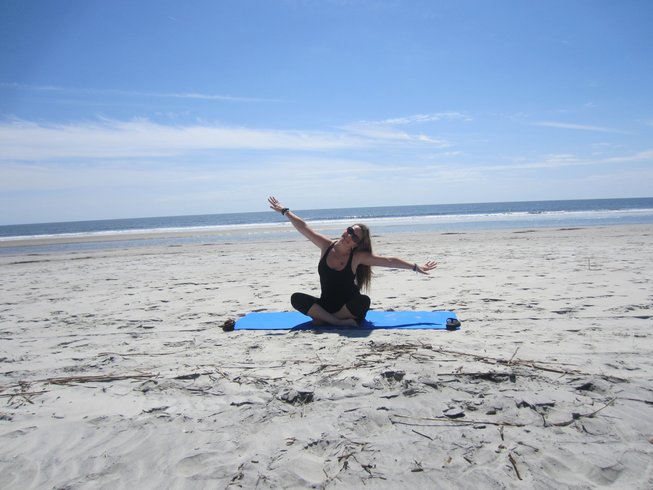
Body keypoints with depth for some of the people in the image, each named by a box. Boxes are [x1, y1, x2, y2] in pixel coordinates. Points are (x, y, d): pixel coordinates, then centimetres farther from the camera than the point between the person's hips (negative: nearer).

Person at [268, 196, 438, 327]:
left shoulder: (358, 256, -12)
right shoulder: (326, 246, -6)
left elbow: (389, 260, -12)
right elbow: (303, 227, -3)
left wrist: (416, 267, -13)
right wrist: (284, 211, -2)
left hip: (348, 307, -2)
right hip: (326, 304, 2)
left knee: (364, 301, -35)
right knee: (296, 298, -22)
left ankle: (323, 319, -20)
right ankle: (340, 322, -29)